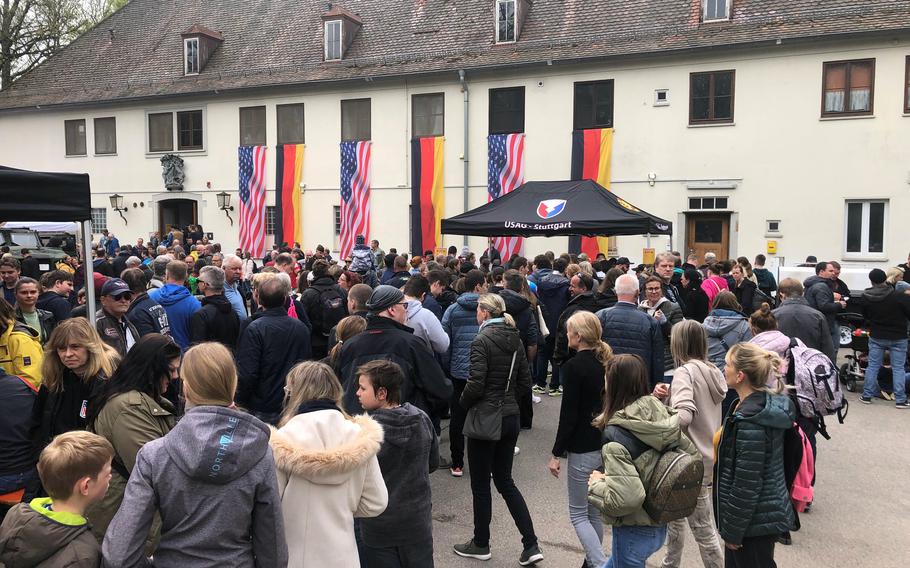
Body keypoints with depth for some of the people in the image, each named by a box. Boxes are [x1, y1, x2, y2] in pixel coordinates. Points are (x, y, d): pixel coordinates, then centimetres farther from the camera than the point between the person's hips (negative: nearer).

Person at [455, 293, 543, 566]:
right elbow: (525, 382, 9)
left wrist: (464, 403, -2)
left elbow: (476, 383, -20)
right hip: (511, 417, 7)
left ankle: (481, 544, 25)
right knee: (505, 481, 16)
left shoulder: (482, 341, -15)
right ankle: (531, 545, 13)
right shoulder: (515, 340, 6)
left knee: (480, 485, 9)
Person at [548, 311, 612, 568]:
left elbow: (569, 414, -16)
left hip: (583, 448, -7)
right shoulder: (607, 362, 4)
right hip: (607, 445, 7)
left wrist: (557, 453, -9)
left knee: (578, 513, 5)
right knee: (595, 510, 19)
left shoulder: (574, 366, -16)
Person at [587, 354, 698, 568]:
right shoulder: (664, 418, -5)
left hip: (634, 532, -7)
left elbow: (625, 498, -32)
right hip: (660, 526, 7)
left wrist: (597, 483, -14)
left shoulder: (616, 433, -26)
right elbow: (693, 455, 5)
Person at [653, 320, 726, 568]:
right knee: (675, 515, 23)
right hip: (708, 455, 9)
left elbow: (683, 415, -31)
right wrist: (668, 394, -7)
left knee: (702, 528, 1)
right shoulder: (712, 371, 9)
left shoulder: (685, 371, -18)